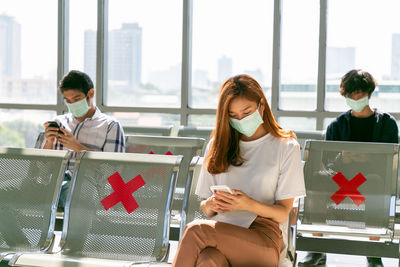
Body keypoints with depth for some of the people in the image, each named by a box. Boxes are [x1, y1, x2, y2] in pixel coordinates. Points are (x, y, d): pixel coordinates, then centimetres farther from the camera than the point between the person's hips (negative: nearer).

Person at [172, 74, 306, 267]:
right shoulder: (217, 145, 20)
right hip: (221, 232, 3)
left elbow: (283, 213, 3)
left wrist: (249, 204, -17)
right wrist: (210, 205, -5)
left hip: (263, 240, -3)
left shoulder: (286, 147, 7)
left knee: (195, 230, -32)